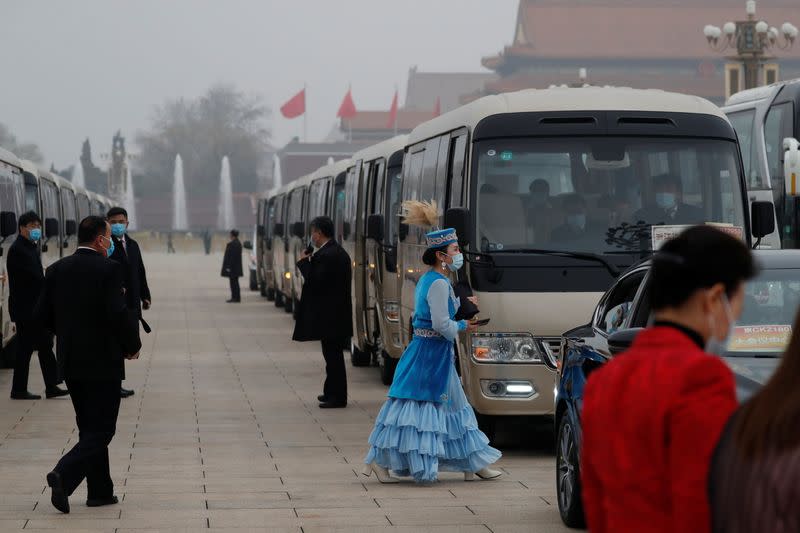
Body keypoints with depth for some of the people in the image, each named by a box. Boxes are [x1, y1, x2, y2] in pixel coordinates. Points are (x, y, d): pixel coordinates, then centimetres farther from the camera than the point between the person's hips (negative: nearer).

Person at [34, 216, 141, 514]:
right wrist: (132, 346, -4)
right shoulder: (109, 269, -13)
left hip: (70, 363, 6)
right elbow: (119, 313, -20)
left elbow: (41, 315, 4)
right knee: (101, 431, -2)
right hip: (103, 362, -6)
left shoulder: (57, 270, 5)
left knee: (90, 429, 16)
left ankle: (100, 491, 18)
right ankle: (64, 475, -21)